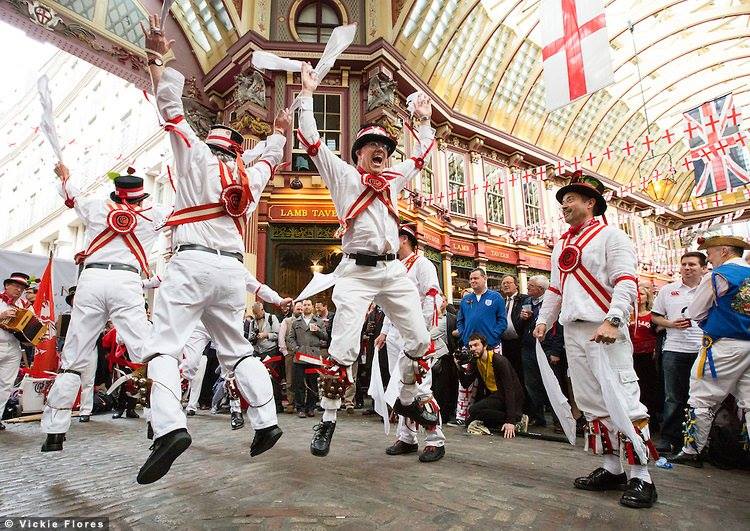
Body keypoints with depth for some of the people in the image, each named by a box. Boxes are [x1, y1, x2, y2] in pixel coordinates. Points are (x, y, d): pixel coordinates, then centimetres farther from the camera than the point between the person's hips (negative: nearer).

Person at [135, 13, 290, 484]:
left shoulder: (198, 157, 9)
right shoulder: (251, 178, 22)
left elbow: (173, 110, 6)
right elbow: (269, 158, 41)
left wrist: (157, 58, 14)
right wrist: (281, 132, 59)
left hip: (193, 263, -5)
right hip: (233, 269, 5)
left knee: (164, 347, -8)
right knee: (236, 350, 14)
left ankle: (170, 427, -28)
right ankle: (267, 423, 12)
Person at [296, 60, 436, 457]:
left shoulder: (393, 179, 22)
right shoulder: (343, 175, 9)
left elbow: (420, 156, 36)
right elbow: (312, 141, 4)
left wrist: (423, 120, 36)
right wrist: (307, 93, 6)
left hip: (394, 271, 6)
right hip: (356, 272, -5)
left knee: (420, 340, 6)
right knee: (343, 349, -11)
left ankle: (407, 401, 28)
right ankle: (327, 421, 6)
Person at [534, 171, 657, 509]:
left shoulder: (610, 235, 0)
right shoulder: (561, 245, 20)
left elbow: (626, 283, -10)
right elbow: (555, 288, 22)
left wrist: (612, 321, -22)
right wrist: (543, 320, 12)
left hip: (604, 330, -7)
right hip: (573, 332, 7)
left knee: (622, 402, -8)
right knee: (592, 403, 9)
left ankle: (640, 477, 4)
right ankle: (612, 469, 19)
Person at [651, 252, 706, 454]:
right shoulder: (667, 290, 9)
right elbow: (655, 316, 11)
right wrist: (672, 324, -7)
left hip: (703, 351, 0)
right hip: (674, 350, 0)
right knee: (673, 399, 3)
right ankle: (668, 439, 10)